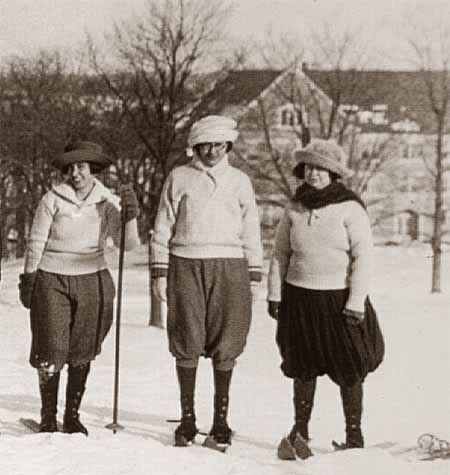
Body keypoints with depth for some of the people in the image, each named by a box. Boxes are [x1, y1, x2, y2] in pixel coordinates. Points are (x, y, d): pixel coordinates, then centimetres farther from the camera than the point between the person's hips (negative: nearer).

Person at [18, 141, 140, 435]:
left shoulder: (108, 201, 0)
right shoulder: (52, 199, -5)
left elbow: (127, 243, -9)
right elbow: (36, 242, 1)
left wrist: (130, 216, -25)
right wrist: (28, 280, 2)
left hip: (92, 282, 2)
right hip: (52, 281, -2)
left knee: (82, 354, 7)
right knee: (50, 352, -4)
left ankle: (73, 416, 20)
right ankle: (48, 417, 11)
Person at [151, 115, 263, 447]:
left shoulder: (239, 181, 11)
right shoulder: (179, 178, 8)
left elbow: (251, 232, 12)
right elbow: (163, 228, 9)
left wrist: (254, 276, 7)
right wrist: (159, 272, 3)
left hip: (229, 268, 1)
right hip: (186, 266, -1)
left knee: (225, 346, 0)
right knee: (187, 343, 0)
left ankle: (221, 419, 10)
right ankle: (188, 418, 10)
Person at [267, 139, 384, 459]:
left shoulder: (350, 208, -9)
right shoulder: (294, 209, 5)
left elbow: (363, 257, -10)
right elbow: (280, 254, 12)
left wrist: (356, 303, -14)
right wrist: (274, 295, 6)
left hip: (339, 298, -3)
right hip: (300, 298, 4)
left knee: (349, 370, 4)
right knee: (304, 367, 11)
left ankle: (354, 438, 16)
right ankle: (300, 433, 24)